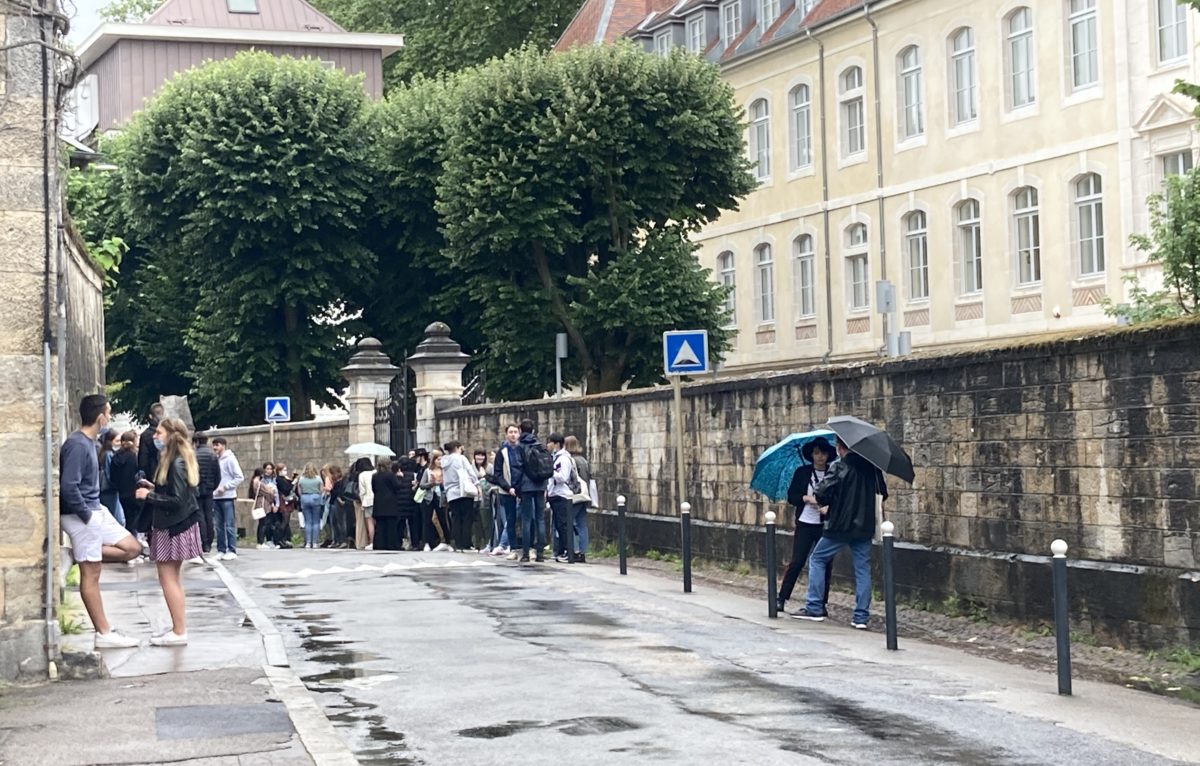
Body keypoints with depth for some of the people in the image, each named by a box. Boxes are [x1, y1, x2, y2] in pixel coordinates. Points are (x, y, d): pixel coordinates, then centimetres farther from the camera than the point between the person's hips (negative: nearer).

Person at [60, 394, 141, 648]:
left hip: (96, 511, 10)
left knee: (132, 548, 11)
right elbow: (68, 487, -26)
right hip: (82, 516, -10)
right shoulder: (77, 445, -20)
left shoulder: (88, 442, 10)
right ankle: (104, 634, 2)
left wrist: (93, 510, 12)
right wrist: (86, 514, -17)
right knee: (91, 574, -2)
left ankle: (81, 553, 10)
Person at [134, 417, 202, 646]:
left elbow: (178, 500, -22)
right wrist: (153, 489, 7)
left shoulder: (176, 464, -19)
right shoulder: (175, 461, 12)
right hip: (174, 526, 10)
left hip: (173, 528, -10)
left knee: (168, 578, -6)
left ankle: (179, 632, -4)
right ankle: (178, 628, 19)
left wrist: (149, 496, -15)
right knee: (173, 578, 14)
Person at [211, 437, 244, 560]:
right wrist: (213, 489, 1)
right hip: (216, 497, 6)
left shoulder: (230, 459, -5)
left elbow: (240, 477, -8)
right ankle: (221, 550, 13)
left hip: (227, 497, -6)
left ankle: (232, 551, 0)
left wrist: (225, 487, -13)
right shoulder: (215, 460, 10)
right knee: (219, 526, 8)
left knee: (230, 525, -3)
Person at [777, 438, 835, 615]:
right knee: (797, 562, -5)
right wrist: (807, 498, -13)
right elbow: (791, 496, 4)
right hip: (805, 523, -1)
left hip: (827, 526, 1)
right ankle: (782, 599, 2)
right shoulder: (802, 473, 4)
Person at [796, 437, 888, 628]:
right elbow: (882, 494, 15)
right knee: (863, 568, 8)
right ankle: (861, 616, 4)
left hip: (840, 525, -5)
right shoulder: (872, 467, 5)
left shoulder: (840, 467, -12)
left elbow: (823, 493, -19)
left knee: (817, 559, 10)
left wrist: (819, 501, 2)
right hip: (865, 526, 5)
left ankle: (814, 608, 7)